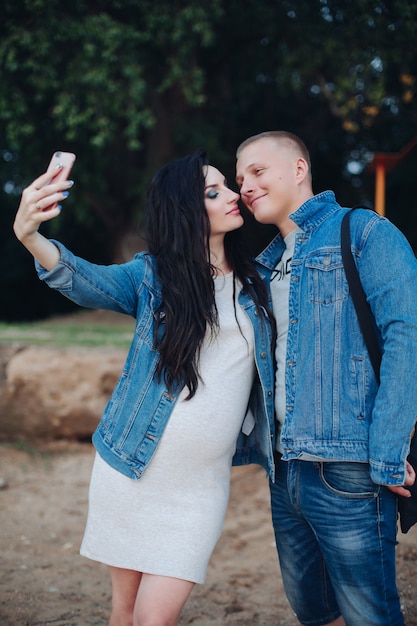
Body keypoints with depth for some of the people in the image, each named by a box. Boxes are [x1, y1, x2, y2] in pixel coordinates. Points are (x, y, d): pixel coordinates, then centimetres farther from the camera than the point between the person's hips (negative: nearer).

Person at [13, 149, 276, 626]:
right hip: (131, 468, 0)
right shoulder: (152, 275, -1)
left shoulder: (254, 284, 6)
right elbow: (89, 282, -20)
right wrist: (31, 238, -39)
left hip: (200, 483, 1)